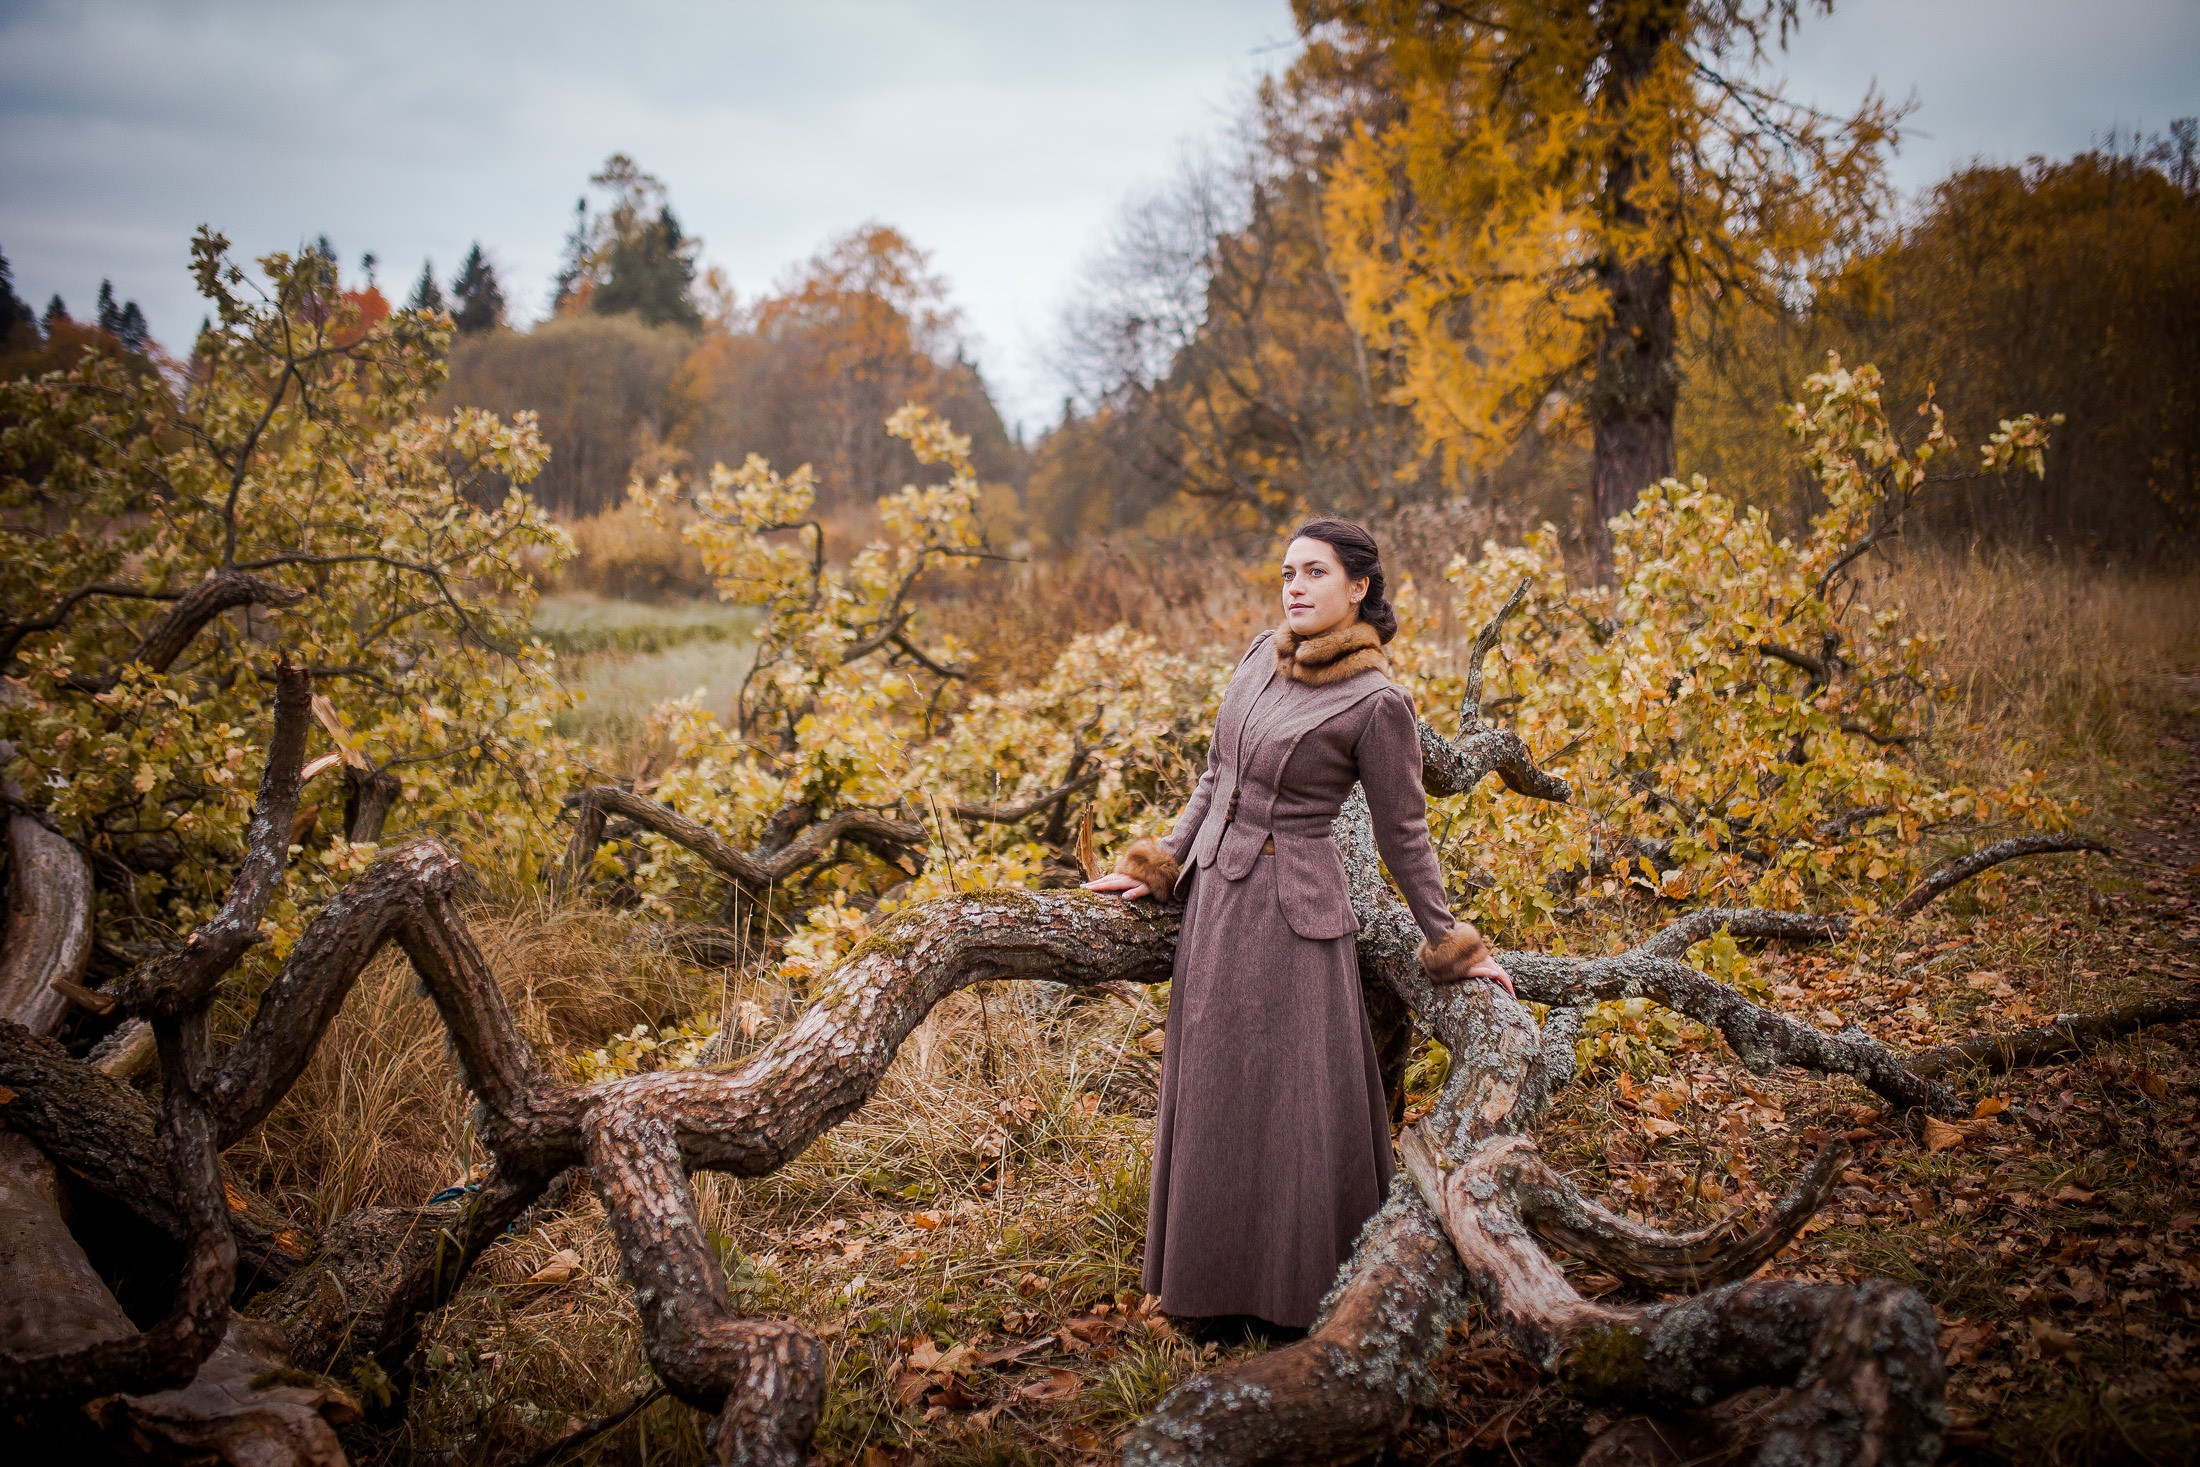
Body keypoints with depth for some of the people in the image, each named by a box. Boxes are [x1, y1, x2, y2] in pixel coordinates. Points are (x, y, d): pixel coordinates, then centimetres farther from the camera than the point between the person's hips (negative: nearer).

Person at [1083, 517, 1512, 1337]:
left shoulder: (1376, 703, -14)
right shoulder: (1262, 656, 6)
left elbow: (1403, 837, -5)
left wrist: (1451, 947, -1)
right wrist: (1158, 870, 13)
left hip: (1293, 909, -7)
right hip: (1214, 895, 7)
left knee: (1289, 1101, 0)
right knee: (1212, 1095, 13)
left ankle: (1294, 1300, 16)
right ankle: (1217, 1289, 27)